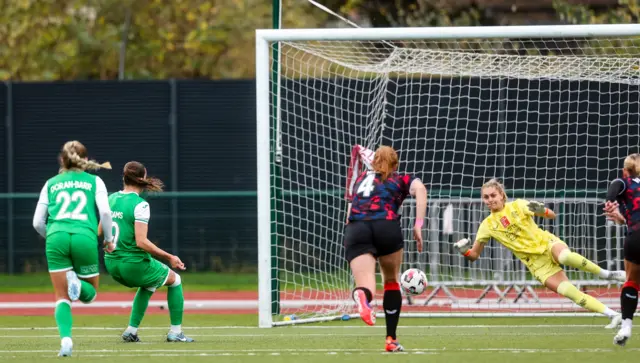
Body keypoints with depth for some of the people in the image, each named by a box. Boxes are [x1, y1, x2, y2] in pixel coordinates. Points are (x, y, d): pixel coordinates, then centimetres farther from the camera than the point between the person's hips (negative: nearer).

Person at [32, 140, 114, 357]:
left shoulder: (51, 184, 21)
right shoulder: (94, 181, 16)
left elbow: (38, 222, 16)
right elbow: (105, 211, 1)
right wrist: (108, 238, 16)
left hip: (56, 238, 1)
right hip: (85, 237, -1)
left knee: (62, 298, 7)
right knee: (89, 294, 17)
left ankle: (65, 338, -20)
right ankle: (78, 283, -20)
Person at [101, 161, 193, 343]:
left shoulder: (111, 199, 3)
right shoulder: (139, 205, -18)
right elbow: (141, 242, -23)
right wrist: (169, 257, -16)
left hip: (111, 264, 7)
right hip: (134, 264, -7)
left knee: (148, 285, 34)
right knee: (175, 280, 18)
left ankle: (131, 330, 24)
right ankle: (175, 331, 19)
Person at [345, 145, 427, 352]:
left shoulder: (361, 179, 32)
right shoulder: (401, 180, 22)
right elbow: (420, 189, 0)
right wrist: (418, 226, -3)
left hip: (355, 229, 1)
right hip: (387, 226, -1)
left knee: (366, 287, -11)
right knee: (391, 281, 23)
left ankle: (361, 295, -50)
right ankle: (391, 339, 20)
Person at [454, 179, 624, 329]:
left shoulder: (517, 206, 1)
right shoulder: (487, 225, 5)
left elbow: (552, 216, 5)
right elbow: (474, 255, 9)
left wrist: (541, 210, -17)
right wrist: (464, 250, -13)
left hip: (547, 244, -1)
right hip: (537, 264, 1)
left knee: (565, 257, -40)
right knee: (569, 292, -21)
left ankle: (605, 274, -22)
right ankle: (612, 315, -17)